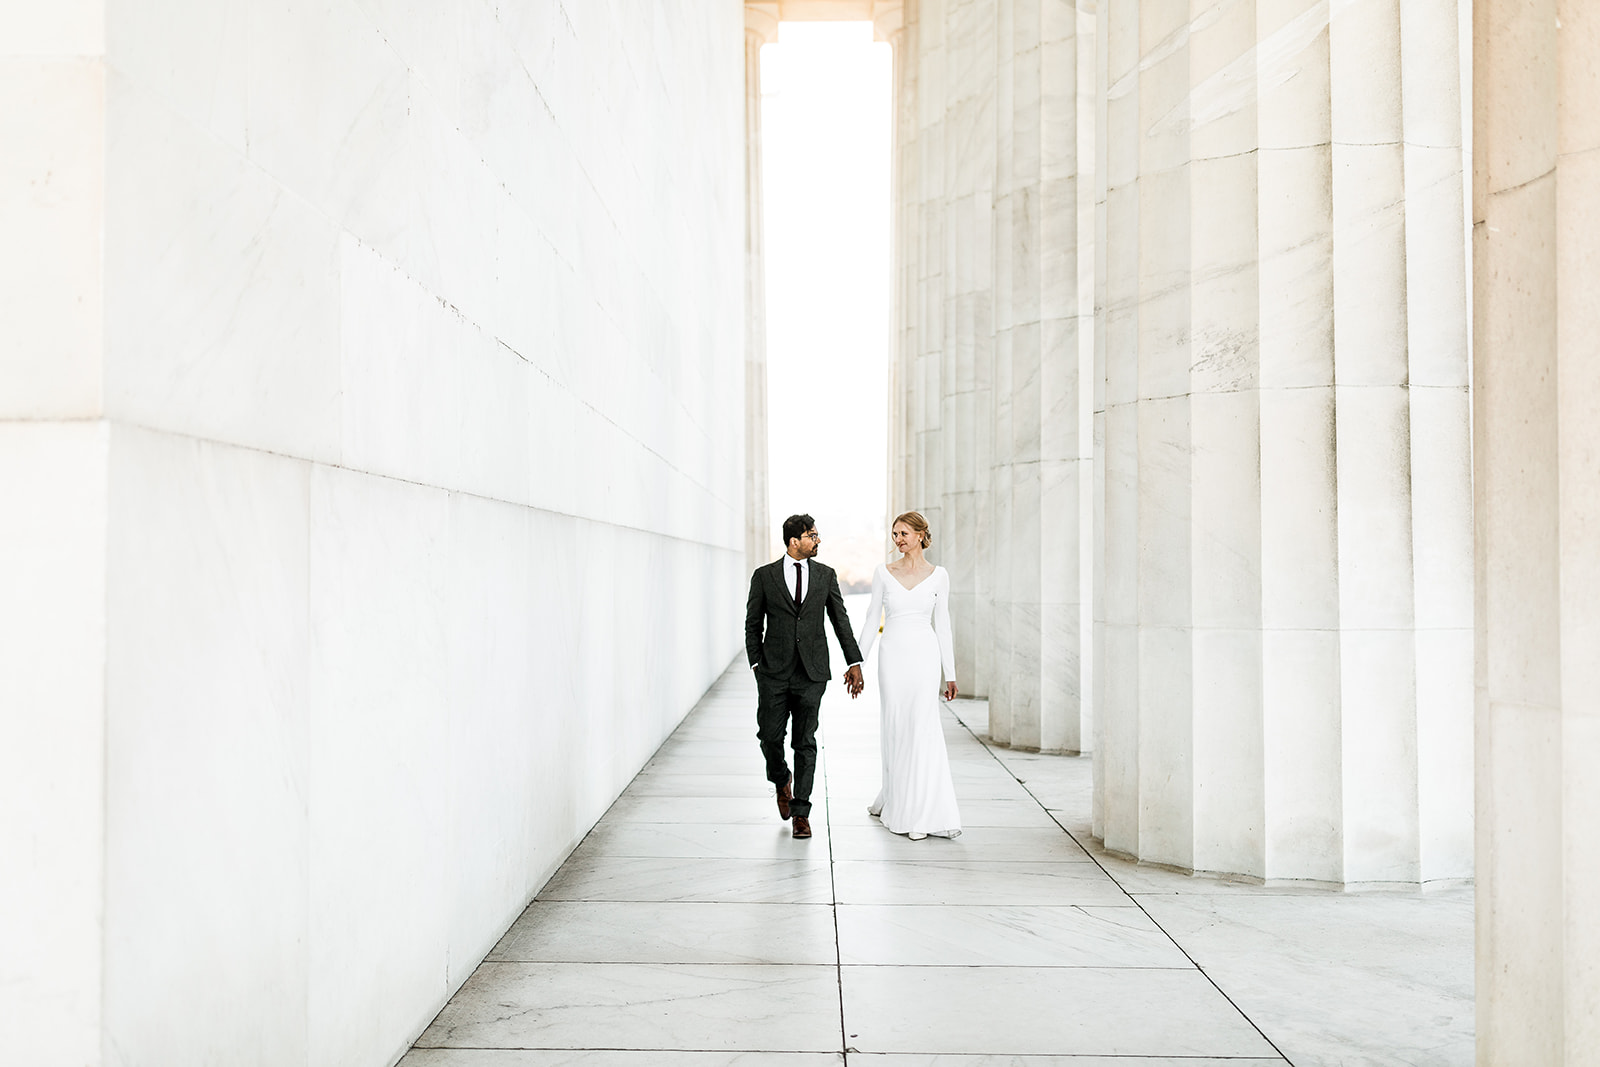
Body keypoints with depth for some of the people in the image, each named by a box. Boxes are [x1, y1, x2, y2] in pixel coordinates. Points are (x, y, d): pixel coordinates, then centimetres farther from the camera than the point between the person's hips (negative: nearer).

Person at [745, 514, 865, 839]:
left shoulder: (826, 575, 7)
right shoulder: (764, 575, 2)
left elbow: (840, 620, 9)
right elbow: (753, 623, 6)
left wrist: (854, 662, 6)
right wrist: (756, 663, -2)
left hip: (812, 671, 1)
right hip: (774, 672, 0)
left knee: (805, 742, 2)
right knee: (769, 735, 0)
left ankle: (801, 811, 11)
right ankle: (781, 780, 33)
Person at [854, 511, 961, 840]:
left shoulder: (938, 575, 3)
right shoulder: (883, 572, 5)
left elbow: (942, 624, 5)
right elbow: (872, 619, 7)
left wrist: (950, 674, 5)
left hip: (924, 655, -1)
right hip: (892, 655, 1)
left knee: (923, 729, -5)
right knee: (895, 730, 6)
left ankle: (920, 812, 1)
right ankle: (896, 803, 23)